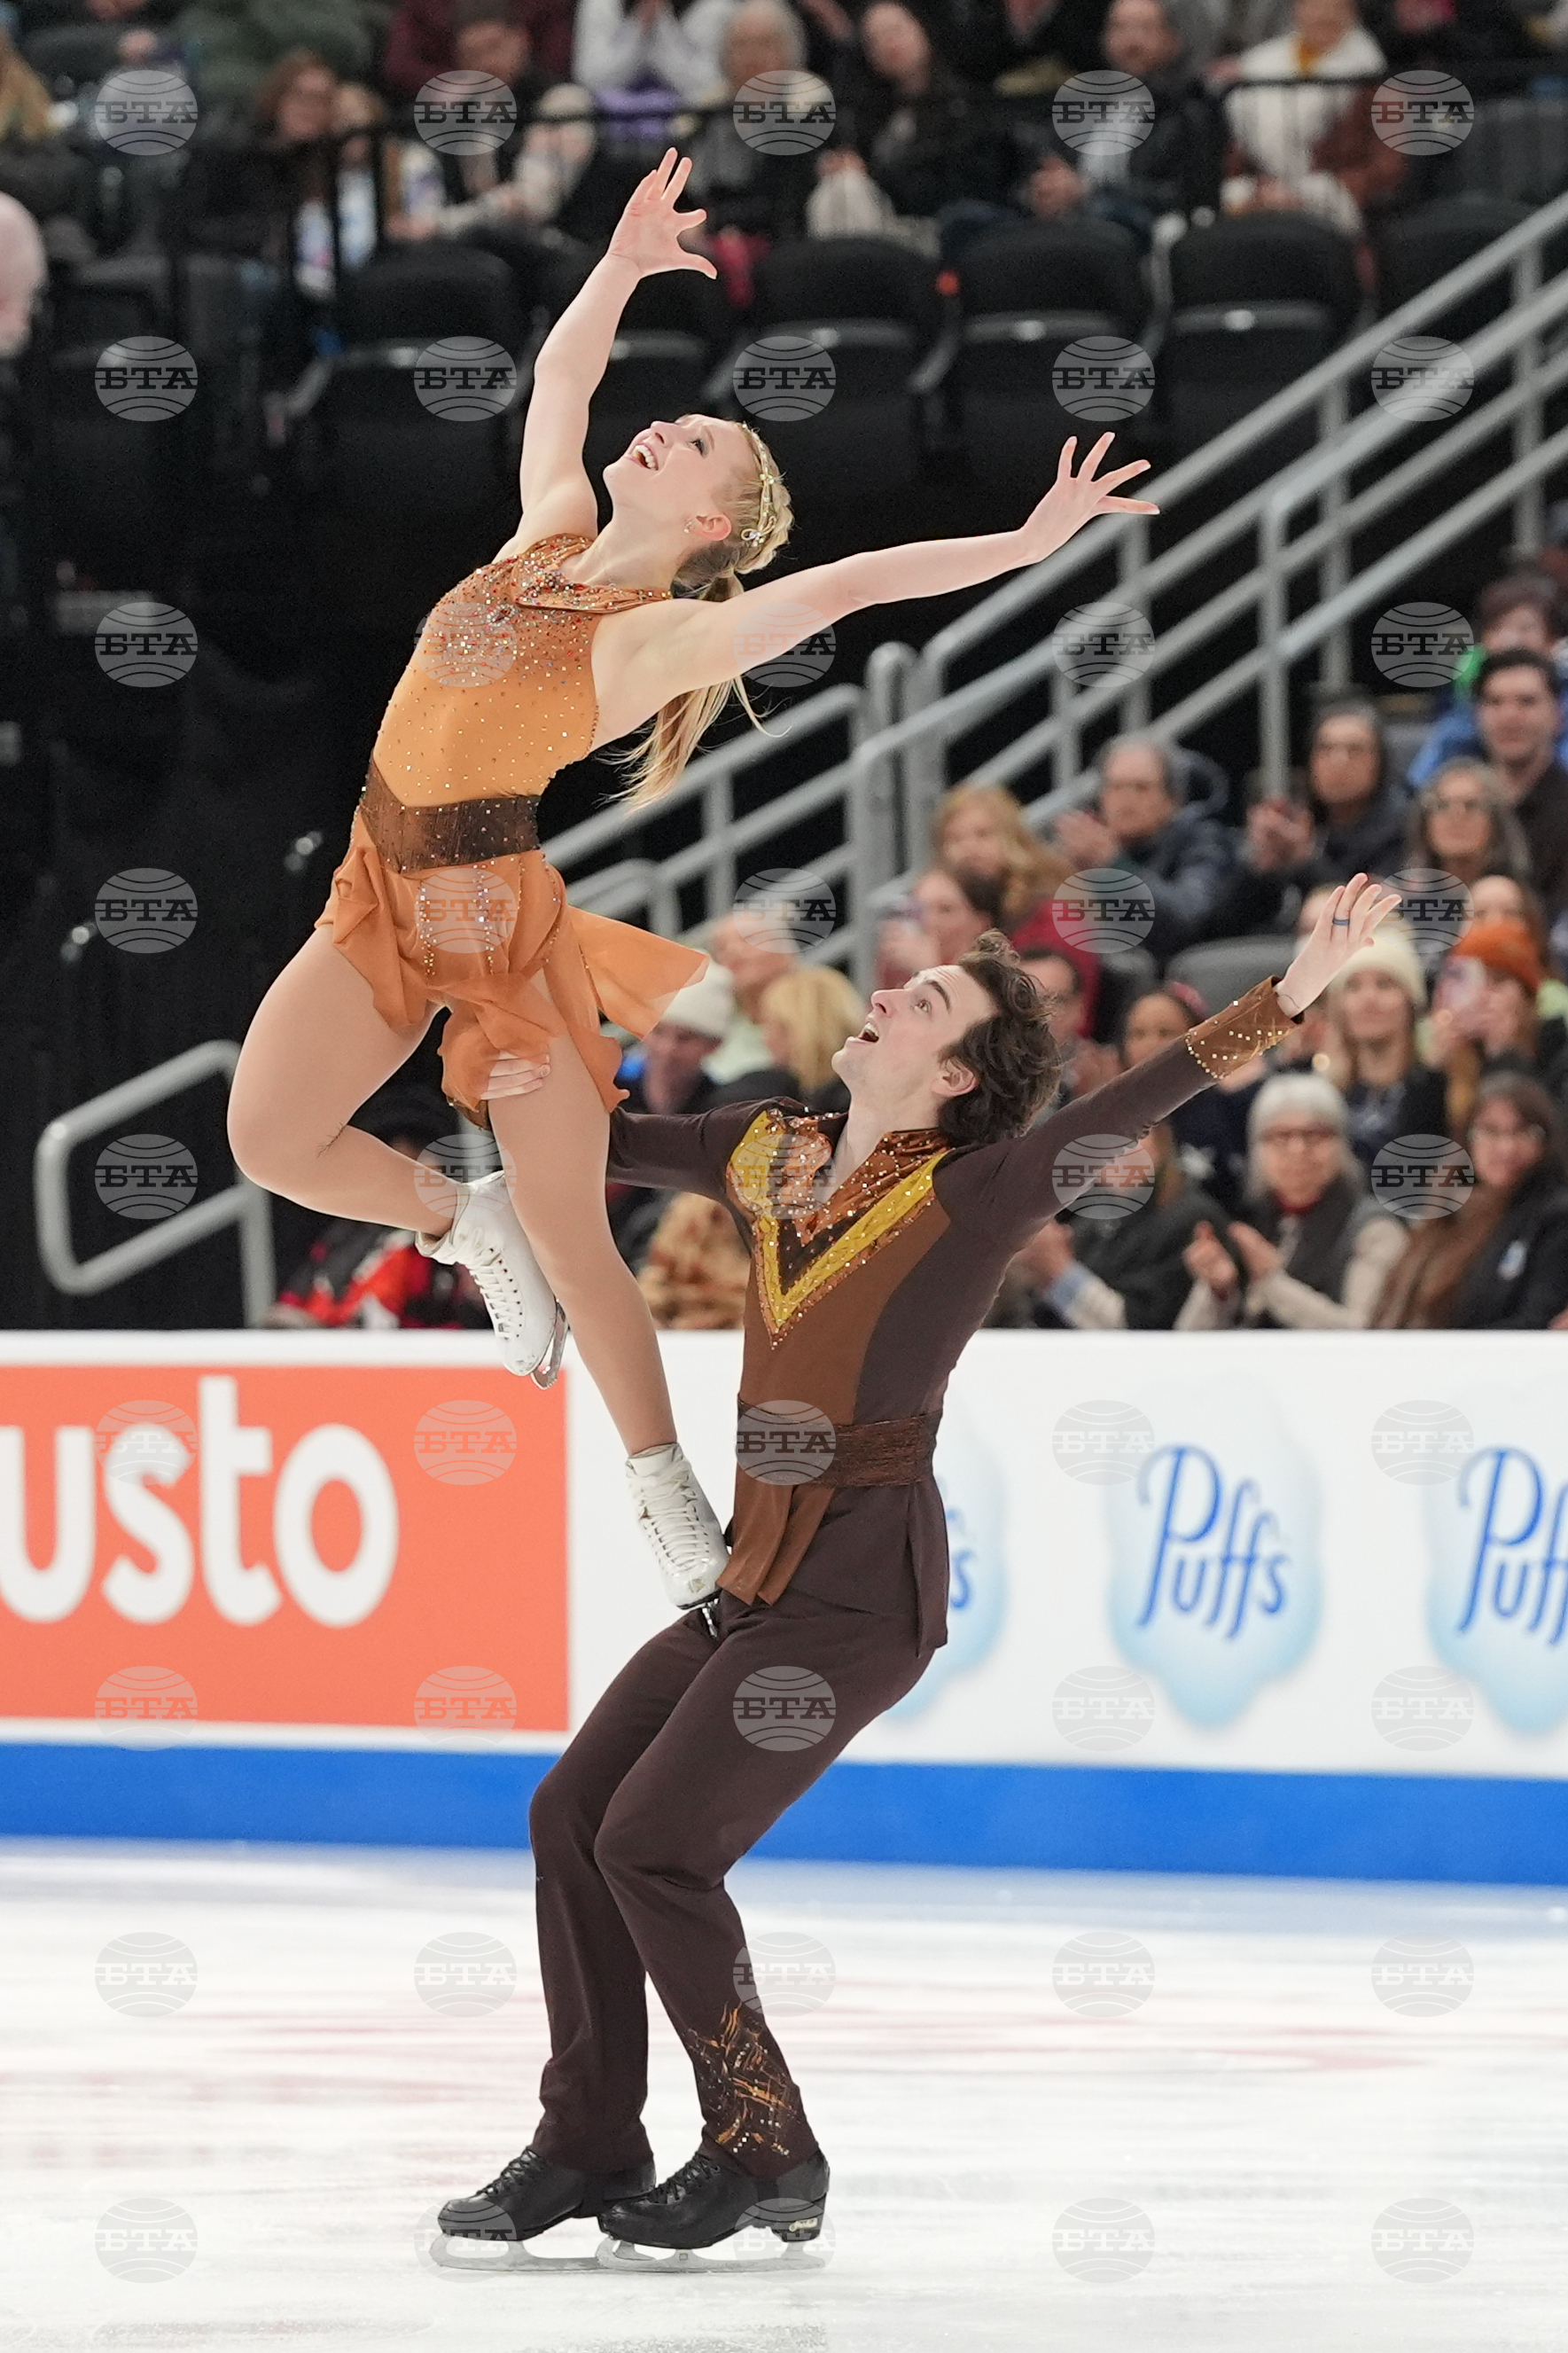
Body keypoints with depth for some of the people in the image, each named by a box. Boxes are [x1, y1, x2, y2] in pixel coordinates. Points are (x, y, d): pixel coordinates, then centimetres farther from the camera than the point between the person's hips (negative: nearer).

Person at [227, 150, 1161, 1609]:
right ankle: (461, 1225, 22)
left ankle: (665, 1493, 13)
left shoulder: (665, 634, -9)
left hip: (501, 914, -6)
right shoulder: (547, 537, 8)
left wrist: (1026, 546, -24)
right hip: (383, 898, 6)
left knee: (571, 1237, -1)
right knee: (267, 1139, -5)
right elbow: (561, 372, 17)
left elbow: (850, 583, -19)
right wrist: (623, 266, 5)